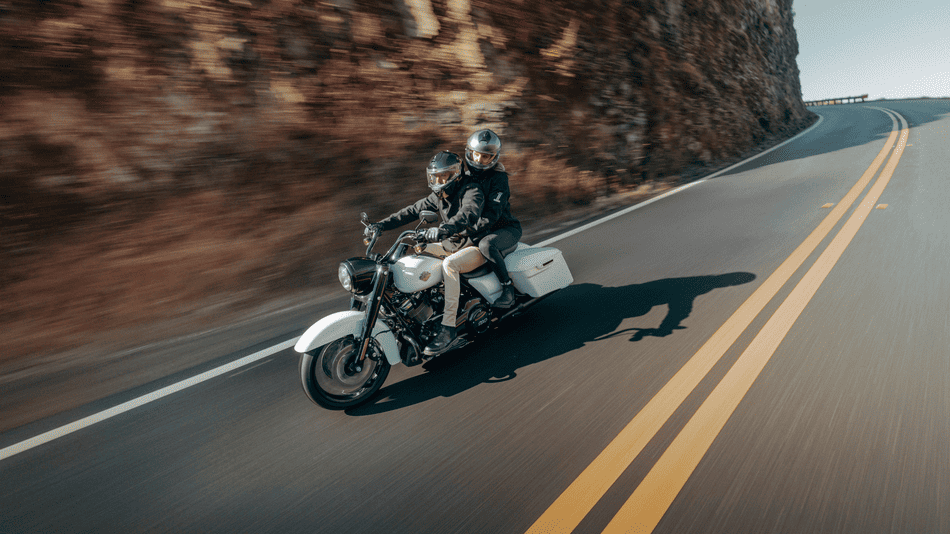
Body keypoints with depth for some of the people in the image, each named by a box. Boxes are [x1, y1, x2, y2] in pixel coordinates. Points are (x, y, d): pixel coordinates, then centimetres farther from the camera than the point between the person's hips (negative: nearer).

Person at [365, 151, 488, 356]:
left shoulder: (471, 190, -18)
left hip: (479, 246, -9)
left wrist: (443, 229, -57)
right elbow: (412, 211, 7)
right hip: (456, 242, 9)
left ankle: (449, 330, -35)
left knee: (449, 264, -36)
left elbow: (469, 214, -40)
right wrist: (381, 225, -2)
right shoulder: (439, 196, 7)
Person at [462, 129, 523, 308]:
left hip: (507, 228, -7)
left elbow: (492, 212, -28)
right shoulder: (466, 175, 5)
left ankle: (508, 287, -21)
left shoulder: (498, 177, -17)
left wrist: (470, 233, -39)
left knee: (486, 244, -37)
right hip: (480, 230, 7)